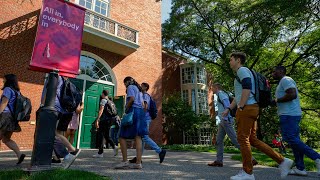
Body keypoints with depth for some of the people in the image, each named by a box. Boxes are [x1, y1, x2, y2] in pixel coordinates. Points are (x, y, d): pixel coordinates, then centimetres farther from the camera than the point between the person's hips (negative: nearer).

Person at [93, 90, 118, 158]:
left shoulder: (103, 100, -5)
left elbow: (101, 110, -17)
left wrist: (97, 120, -20)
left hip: (104, 119, -8)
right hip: (109, 120, 8)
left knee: (100, 135, -1)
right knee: (106, 135, 14)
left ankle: (100, 153, 2)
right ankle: (114, 146, -3)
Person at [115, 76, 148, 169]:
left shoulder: (130, 87, 2)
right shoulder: (139, 89, 26)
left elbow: (132, 99, -15)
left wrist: (126, 109, -6)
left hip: (133, 111, -8)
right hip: (141, 112, 8)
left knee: (122, 136, -1)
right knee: (138, 137, 2)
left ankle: (125, 161, -4)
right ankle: (138, 163, 0)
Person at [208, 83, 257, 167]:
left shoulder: (221, 94, -6)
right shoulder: (219, 95, 23)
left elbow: (227, 105, -19)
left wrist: (226, 117, -23)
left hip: (226, 121, -10)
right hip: (222, 121, 10)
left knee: (235, 140, -8)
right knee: (218, 141, 8)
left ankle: (251, 159, -2)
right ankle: (219, 161, 12)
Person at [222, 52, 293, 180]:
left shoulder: (242, 70, -3)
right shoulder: (240, 73, 27)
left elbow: (247, 87, -19)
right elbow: (239, 95, 30)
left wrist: (240, 106, -19)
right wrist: (229, 109, 26)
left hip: (247, 108, -10)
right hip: (251, 109, 10)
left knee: (243, 138, -6)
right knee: (252, 139, 10)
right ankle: (282, 161, 12)